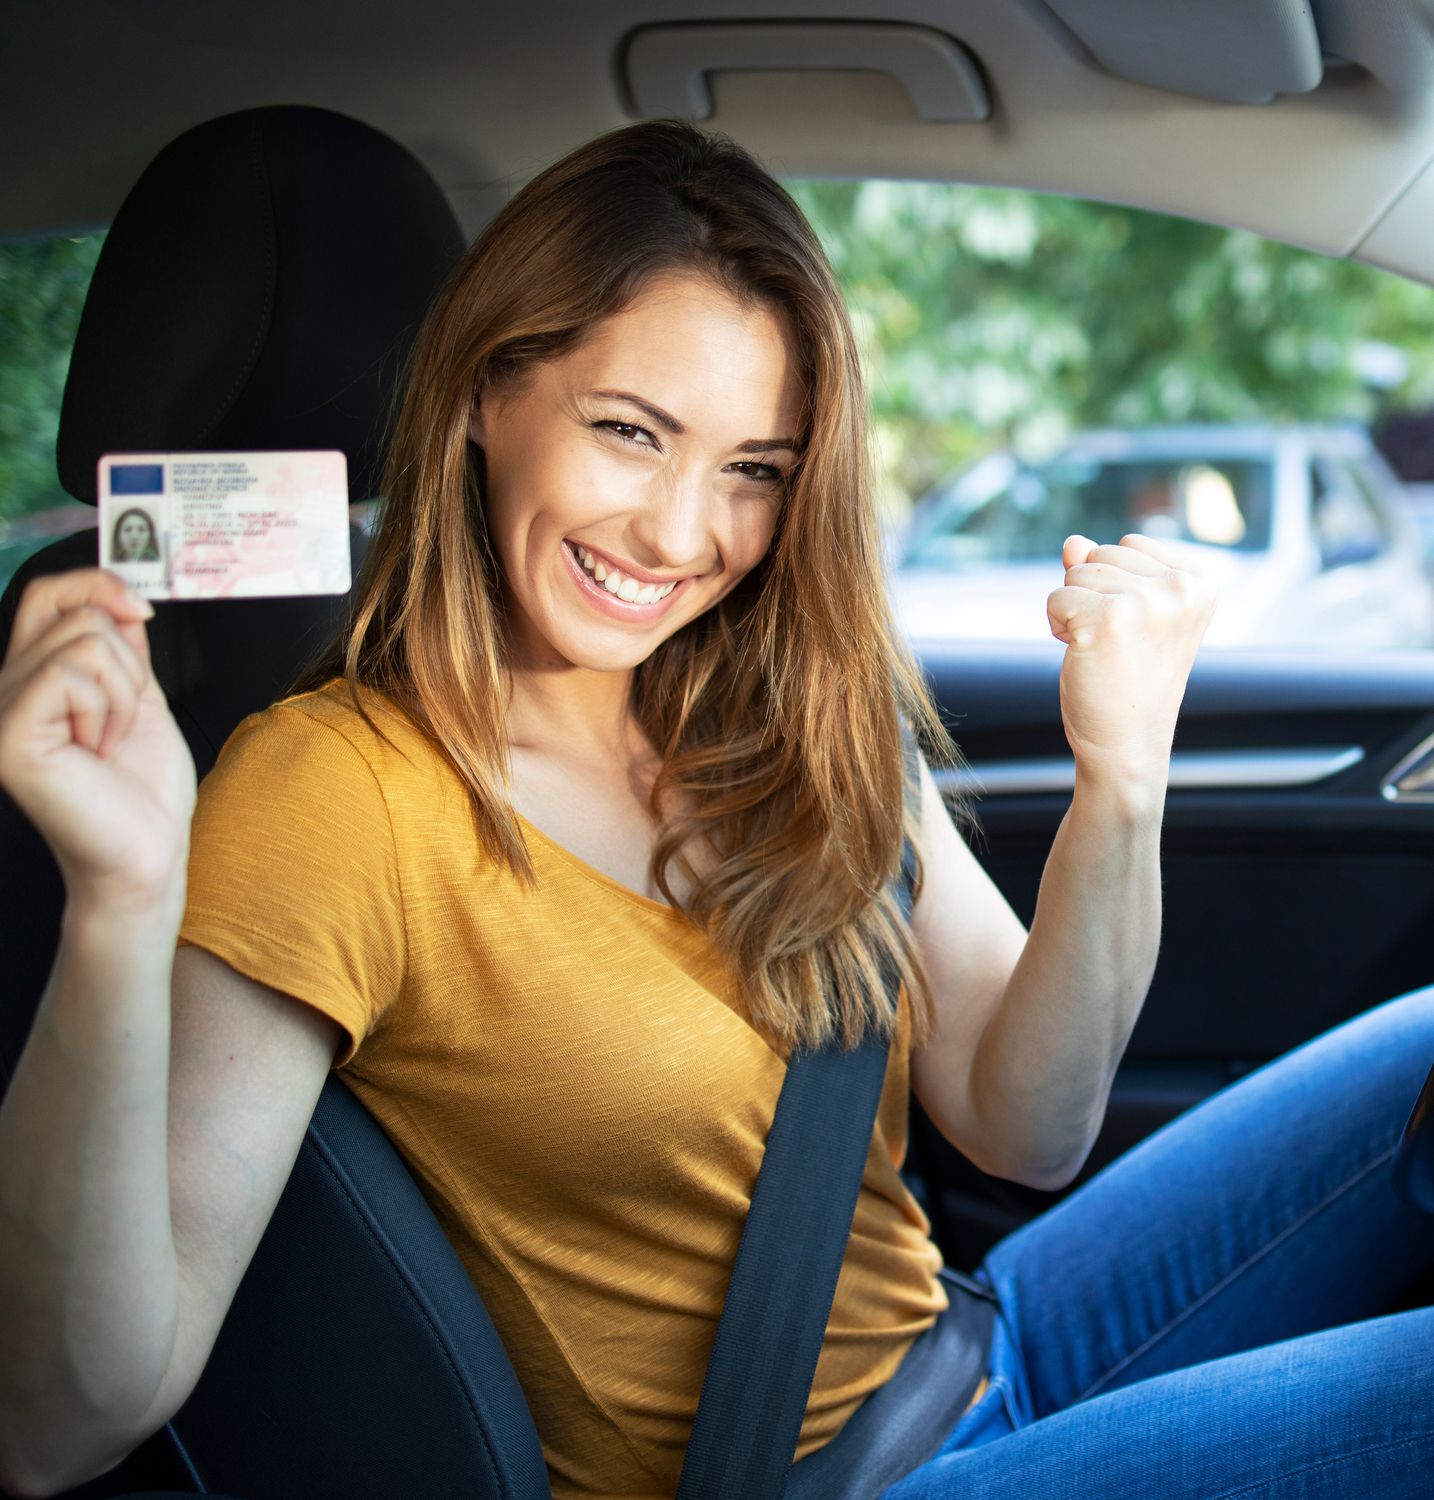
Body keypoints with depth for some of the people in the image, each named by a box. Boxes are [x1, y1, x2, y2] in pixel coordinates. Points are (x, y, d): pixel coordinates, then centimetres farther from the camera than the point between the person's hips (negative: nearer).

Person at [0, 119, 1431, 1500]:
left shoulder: (792, 722, -1)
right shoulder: (330, 794, -20)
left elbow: (1021, 1126, -3)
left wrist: (1121, 783, -19)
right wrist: (124, 907, -40)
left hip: (982, 1346, 6)